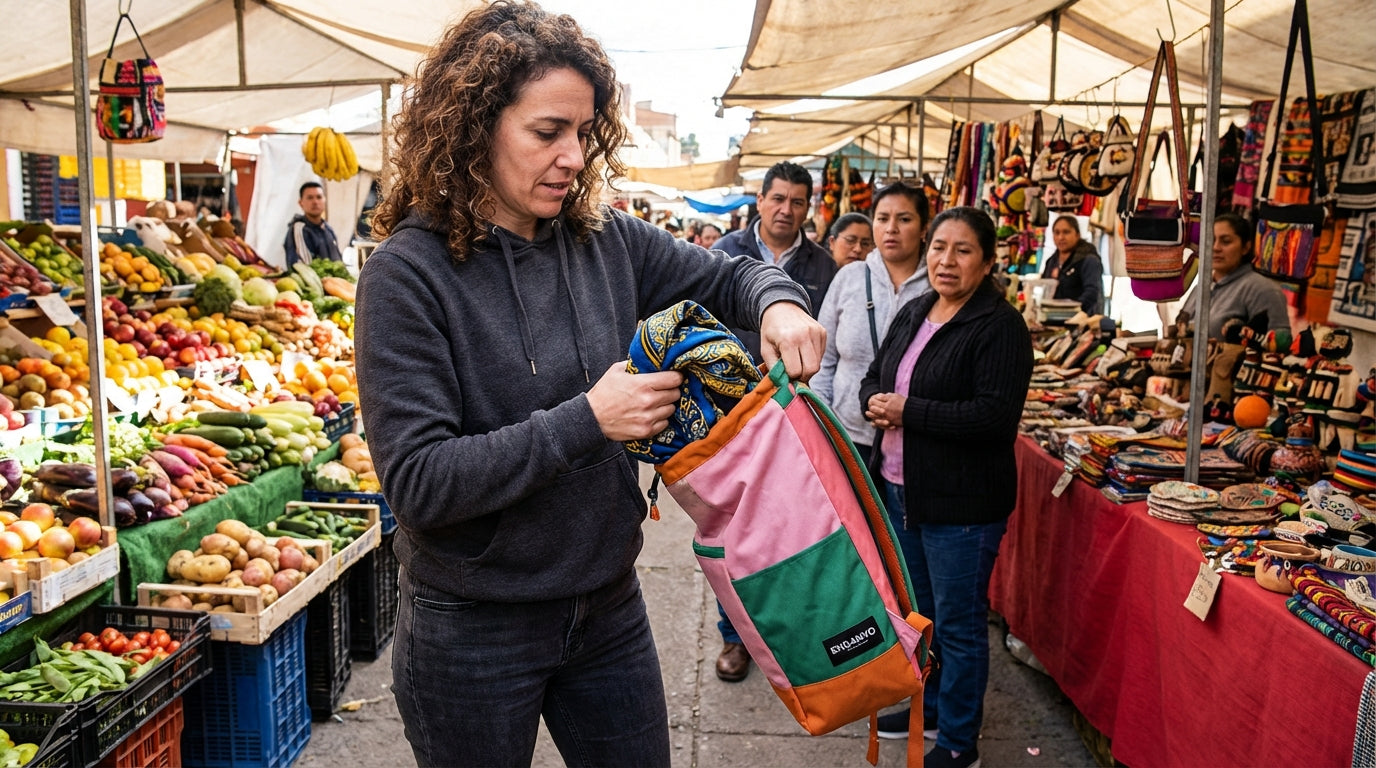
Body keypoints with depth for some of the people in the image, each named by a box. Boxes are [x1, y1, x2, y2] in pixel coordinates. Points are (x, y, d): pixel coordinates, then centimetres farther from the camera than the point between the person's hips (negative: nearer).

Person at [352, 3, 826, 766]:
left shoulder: (606, 241, -3)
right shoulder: (408, 274, -17)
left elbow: (728, 276, 11)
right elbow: (417, 482, -22)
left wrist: (778, 305, -12)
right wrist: (585, 421, -25)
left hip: (608, 609, 5)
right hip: (473, 637, -4)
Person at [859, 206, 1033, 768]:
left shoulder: (1000, 326, -15)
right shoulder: (912, 313, 9)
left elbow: (995, 415, -24)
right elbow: (874, 377, 15)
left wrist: (908, 412, -21)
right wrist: (875, 401, -9)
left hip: (960, 502, -8)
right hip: (900, 489, 8)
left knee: (958, 621, 5)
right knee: (919, 609, 22)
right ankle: (928, 705, 41)